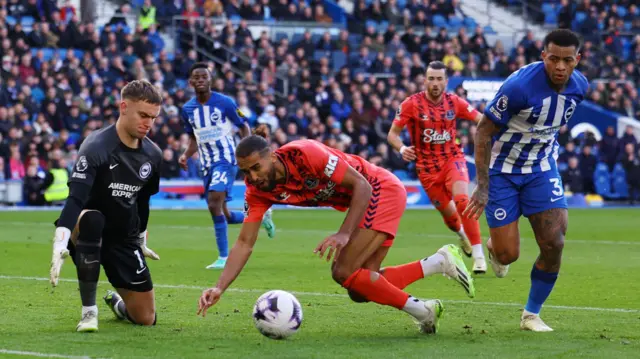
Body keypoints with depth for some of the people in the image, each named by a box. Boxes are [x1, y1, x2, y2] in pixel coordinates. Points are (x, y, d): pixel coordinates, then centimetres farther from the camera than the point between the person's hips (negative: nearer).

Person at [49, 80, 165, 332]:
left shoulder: (153, 155, 0)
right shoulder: (96, 148, -21)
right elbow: (75, 199, -32)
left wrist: (141, 241, 27)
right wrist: (60, 245, -45)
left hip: (124, 240, 6)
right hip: (87, 234, -5)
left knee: (146, 318, -1)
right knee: (90, 218, -43)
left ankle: (116, 303, 40)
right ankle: (89, 311, -28)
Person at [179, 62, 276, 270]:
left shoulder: (225, 103, -8)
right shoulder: (187, 109, 6)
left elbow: (244, 127, 0)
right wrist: (186, 155, 0)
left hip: (226, 160, -6)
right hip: (207, 165, 6)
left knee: (214, 205, -24)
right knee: (224, 216, 10)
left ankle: (224, 257, -16)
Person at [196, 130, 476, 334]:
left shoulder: (305, 153, -29)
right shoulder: (258, 192, -9)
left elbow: (362, 185, -25)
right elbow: (245, 243, -8)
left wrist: (344, 234, -34)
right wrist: (219, 288, -21)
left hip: (383, 189, -8)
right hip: (365, 202, 9)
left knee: (344, 272, -18)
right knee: (360, 290, 4)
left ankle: (421, 311, -4)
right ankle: (441, 261, 15)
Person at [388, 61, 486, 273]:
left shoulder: (454, 102, -5)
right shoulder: (412, 104, -11)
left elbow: (482, 120, 2)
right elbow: (393, 134, -7)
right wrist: (402, 148, -28)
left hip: (452, 159, 0)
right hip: (427, 166, 0)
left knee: (462, 199, -26)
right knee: (448, 213, 8)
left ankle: (478, 254, -21)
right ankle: (462, 235, 47)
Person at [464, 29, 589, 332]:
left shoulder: (579, 86, -9)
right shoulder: (519, 85, -28)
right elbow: (483, 132, -20)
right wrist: (482, 187, -23)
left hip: (542, 170, 4)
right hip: (503, 170, -4)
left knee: (554, 244, -10)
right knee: (507, 255, -4)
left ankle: (531, 315, 9)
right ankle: (493, 247, 36)